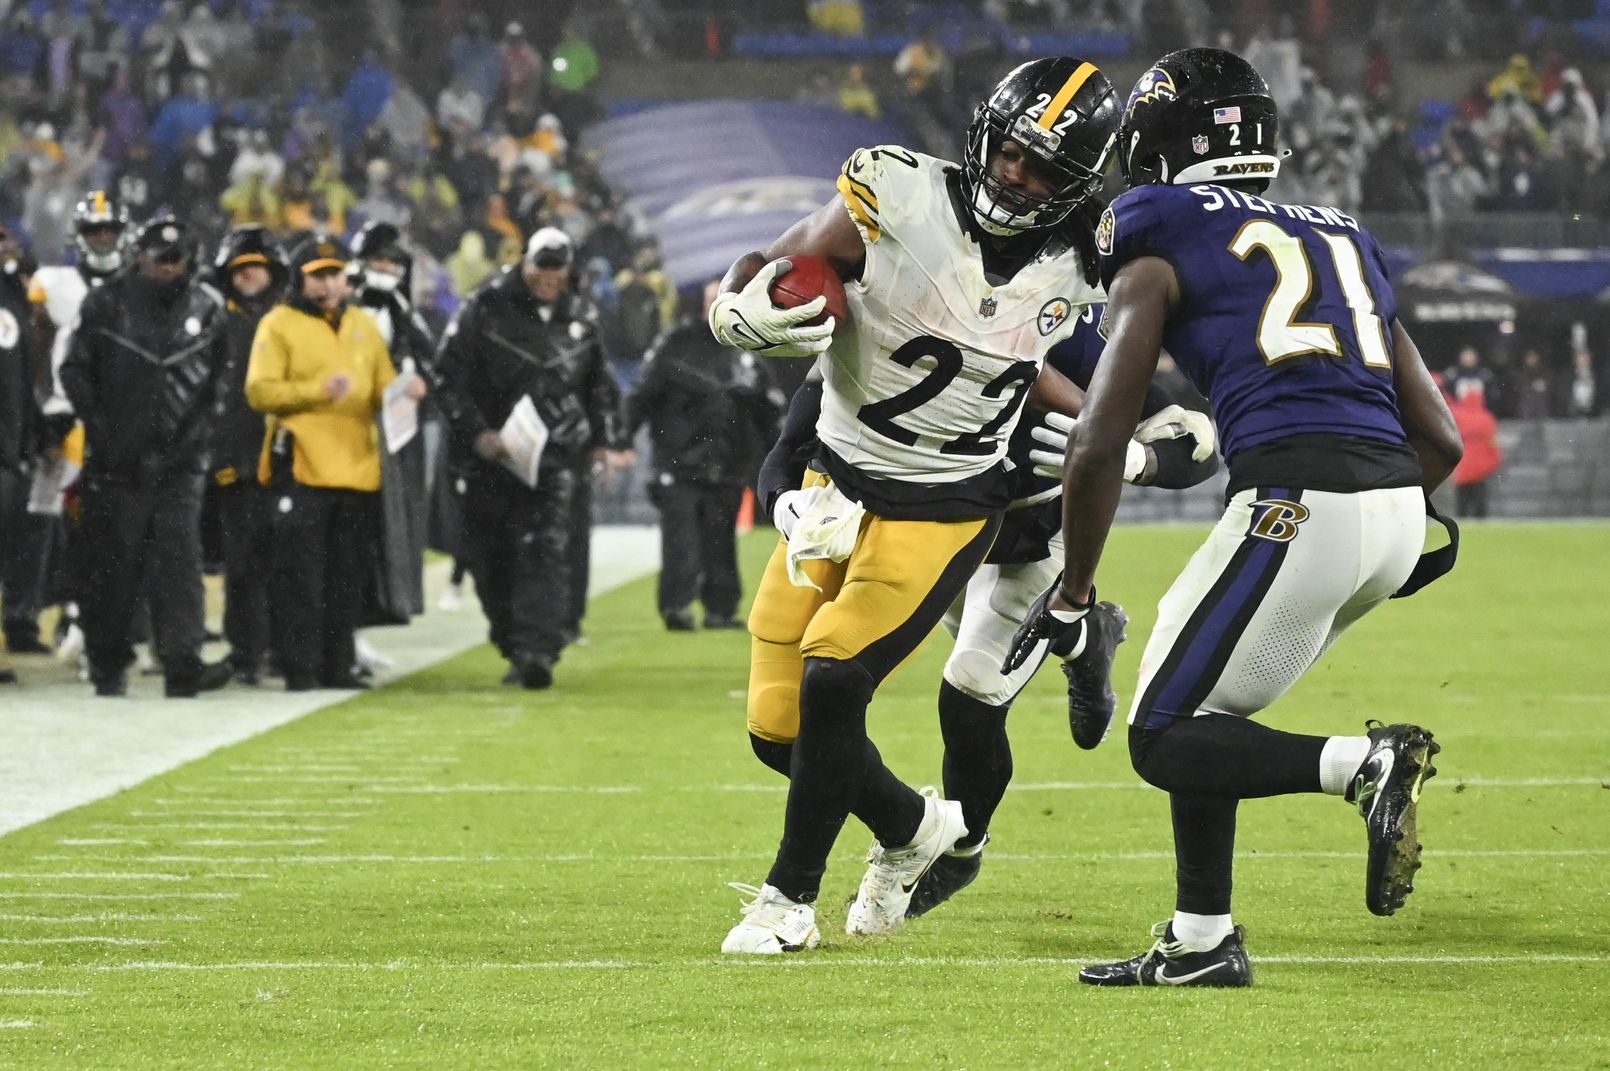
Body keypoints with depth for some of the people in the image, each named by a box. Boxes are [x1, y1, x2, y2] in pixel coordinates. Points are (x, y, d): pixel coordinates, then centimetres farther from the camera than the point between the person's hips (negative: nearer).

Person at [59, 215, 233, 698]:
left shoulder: (207, 307, 6)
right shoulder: (107, 303, 1)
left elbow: (221, 377, 14)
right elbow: (75, 369, 4)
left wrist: (202, 425, 3)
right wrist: (99, 424, -5)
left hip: (180, 459, 1)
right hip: (118, 459, 0)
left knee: (179, 556, -10)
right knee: (113, 563, 3)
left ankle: (183, 665, -15)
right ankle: (109, 666, 12)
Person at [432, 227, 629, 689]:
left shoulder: (580, 317, 10)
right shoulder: (486, 309, -2)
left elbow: (600, 382, 24)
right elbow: (449, 376, -2)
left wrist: (602, 438, 17)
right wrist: (476, 431, -11)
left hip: (555, 458, 0)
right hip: (490, 456, 0)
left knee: (546, 552, -15)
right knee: (491, 561, 4)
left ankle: (538, 650, -23)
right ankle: (516, 650, 17)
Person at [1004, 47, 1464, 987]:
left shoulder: (1160, 255, 8)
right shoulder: (1343, 243, 25)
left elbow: (1101, 442, 2)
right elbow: (1440, 440, 22)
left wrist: (1072, 593, 13)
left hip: (1298, 502, -7)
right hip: (1399, 508, 7)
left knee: (1167, 740, 3)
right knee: (1197, 699, 23)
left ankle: (1368, 763, -18)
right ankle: (1201, 941, 20)